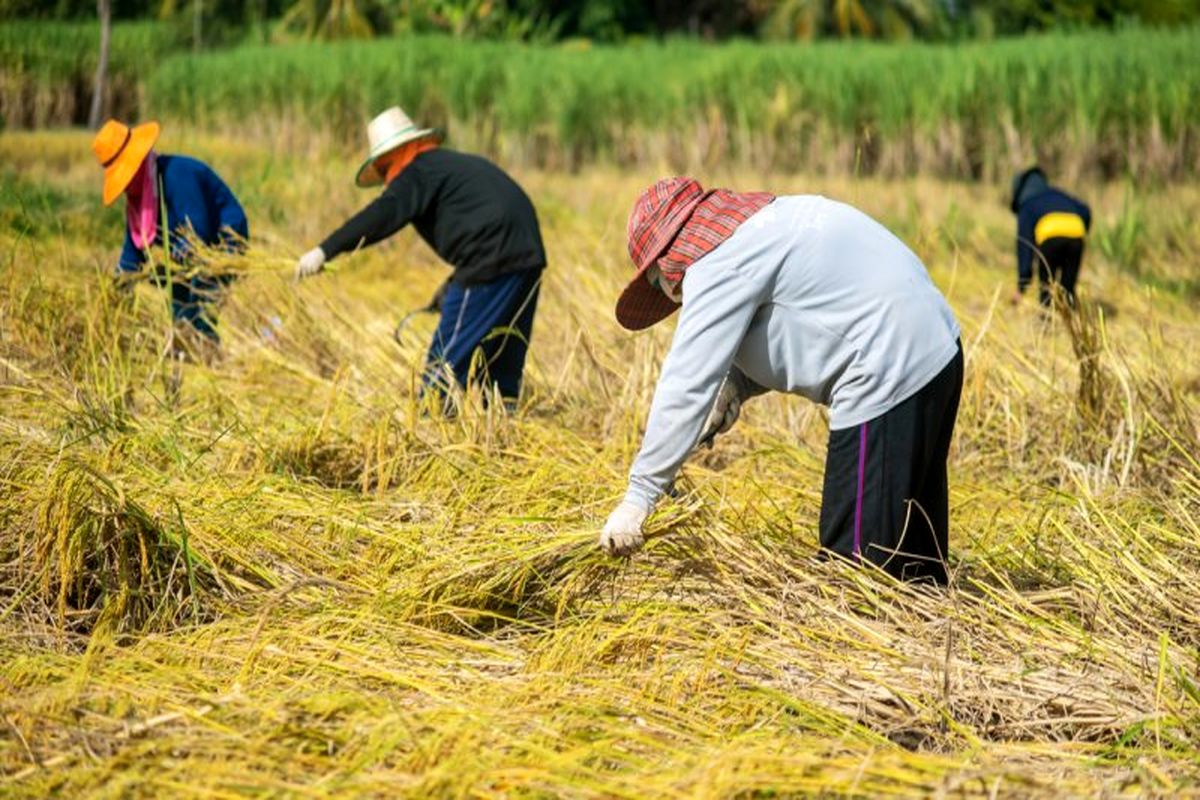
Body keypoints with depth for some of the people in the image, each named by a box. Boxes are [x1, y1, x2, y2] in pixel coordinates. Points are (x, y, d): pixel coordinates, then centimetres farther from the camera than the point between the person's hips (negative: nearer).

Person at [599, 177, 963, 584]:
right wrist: (737, 385, 7)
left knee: (853, 560, -8)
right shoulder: (760, 222, 18)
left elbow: (686, 386, -16)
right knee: (913, 555, 18)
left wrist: (637, 498, -14)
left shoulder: (719, 266, -11)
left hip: (889, 379, -11)